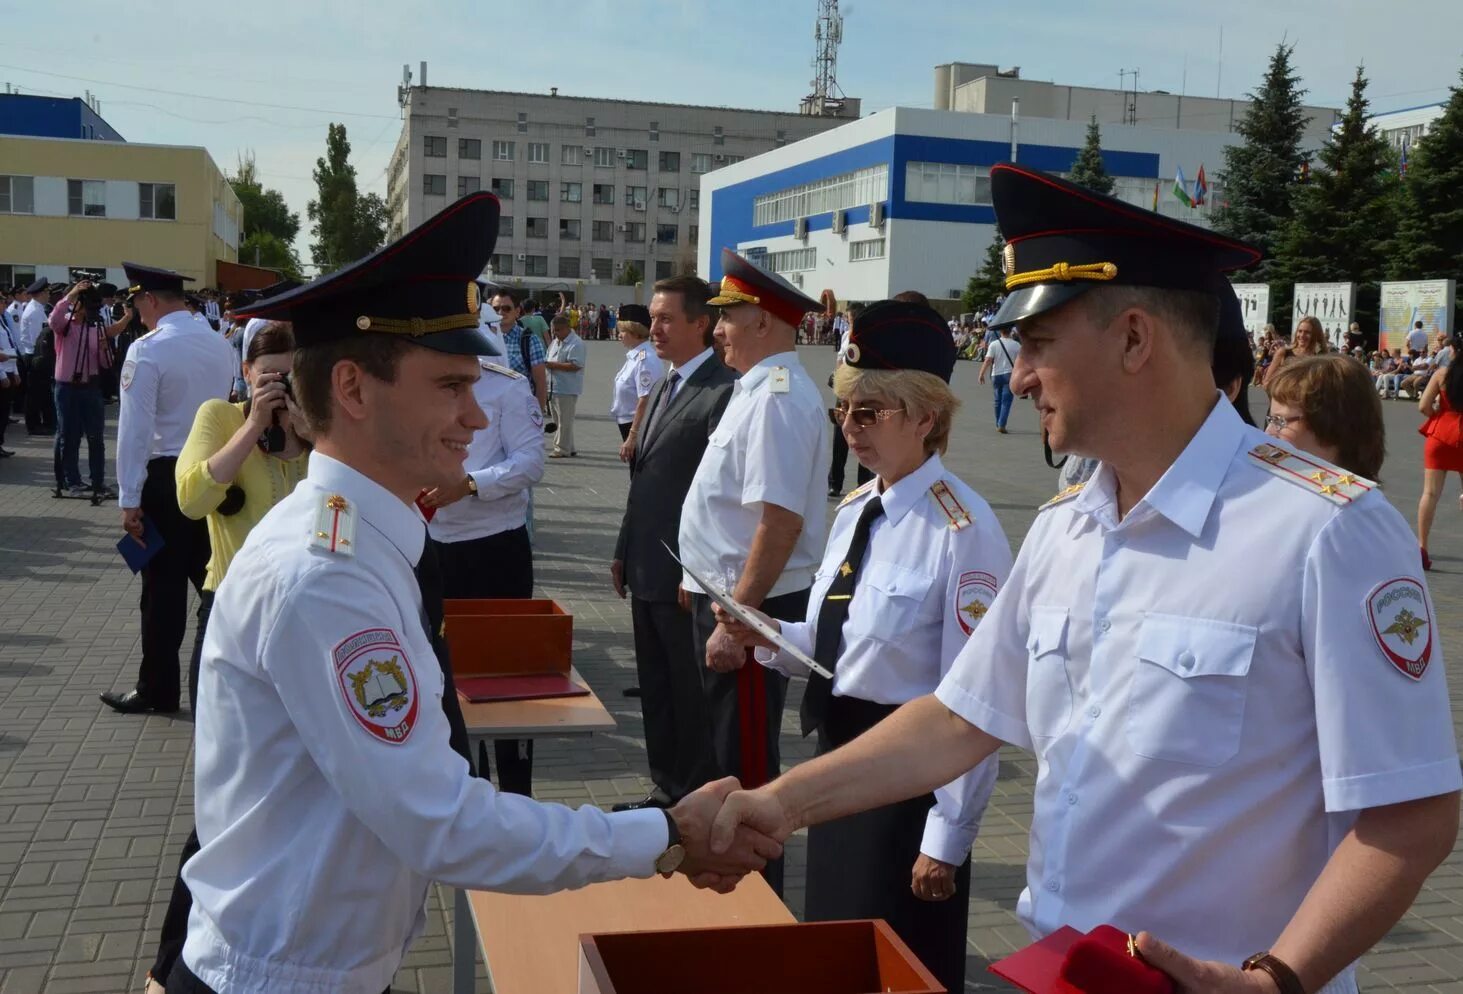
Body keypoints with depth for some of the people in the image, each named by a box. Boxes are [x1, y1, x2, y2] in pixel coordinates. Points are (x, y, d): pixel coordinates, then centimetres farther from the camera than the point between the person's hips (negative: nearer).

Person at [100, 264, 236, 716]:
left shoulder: (148, 349, -14)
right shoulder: (221, 345, 4)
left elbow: (135, 428, -15)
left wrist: (130, 499, -12)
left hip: (167, 477, -6)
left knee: (164, 586, 3)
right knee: (213, 576, 14)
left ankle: (158, 689, 12)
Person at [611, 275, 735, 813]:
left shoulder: (724, 391, -16)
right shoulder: (667, 386, 14)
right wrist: (625, 550, 17)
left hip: (687, 577, -9)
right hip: (648, 570, 9)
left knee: (693, 694, 4)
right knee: (656, 689, 18)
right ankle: (668, 788, 32)